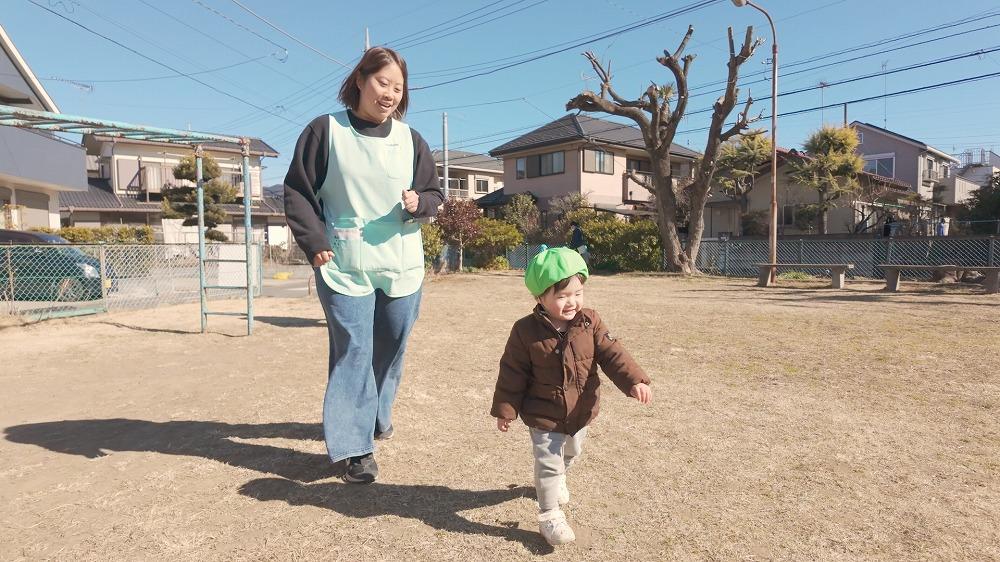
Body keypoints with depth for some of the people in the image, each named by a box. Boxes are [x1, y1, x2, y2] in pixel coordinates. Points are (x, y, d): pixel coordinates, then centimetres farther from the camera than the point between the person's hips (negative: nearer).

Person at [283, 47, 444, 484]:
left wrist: (418, 203, -10)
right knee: (353, 352, -4)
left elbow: (434, 195, 13)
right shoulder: (325, 131, -2)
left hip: (402, 267, 4)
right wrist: (315, 245, -10)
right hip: (345, 267, -3)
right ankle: (356, 446, 6)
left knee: (391, 349, 13)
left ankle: (378, 415, 37)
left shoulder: (411, 140, 8)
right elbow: (297, 192, 0)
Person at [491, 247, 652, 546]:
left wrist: (634, 381, -31)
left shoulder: (590, 322, -13)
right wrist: (505, 410, -8)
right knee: (549, 464, 0)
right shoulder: (526, 331, -21)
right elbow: (512, 374, -13)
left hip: (581, 412, 5)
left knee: (570, 454, 29)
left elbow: (613, 354, -16)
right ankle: (550, 517, 19)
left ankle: (555, 482, 59)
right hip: (544, 417, -5)